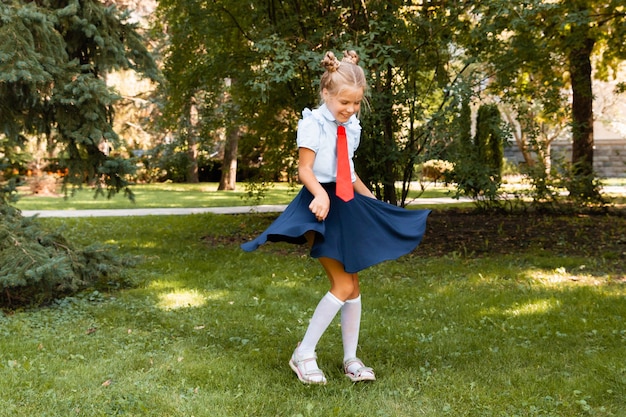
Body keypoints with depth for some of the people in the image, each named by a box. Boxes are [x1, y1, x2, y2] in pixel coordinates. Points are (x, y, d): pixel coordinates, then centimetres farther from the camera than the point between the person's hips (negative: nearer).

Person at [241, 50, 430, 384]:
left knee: (353, 284, 9)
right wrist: (321, 195, -33)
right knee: (343, 285, -12)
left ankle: (350, 359, 20)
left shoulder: (352, 127, 10)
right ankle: (303, 354, 0)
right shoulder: (313, 123, -10)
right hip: (322, 203, -7)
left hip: (347, 204, 7)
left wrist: (371, 201, 26)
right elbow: (304, 169, -15)